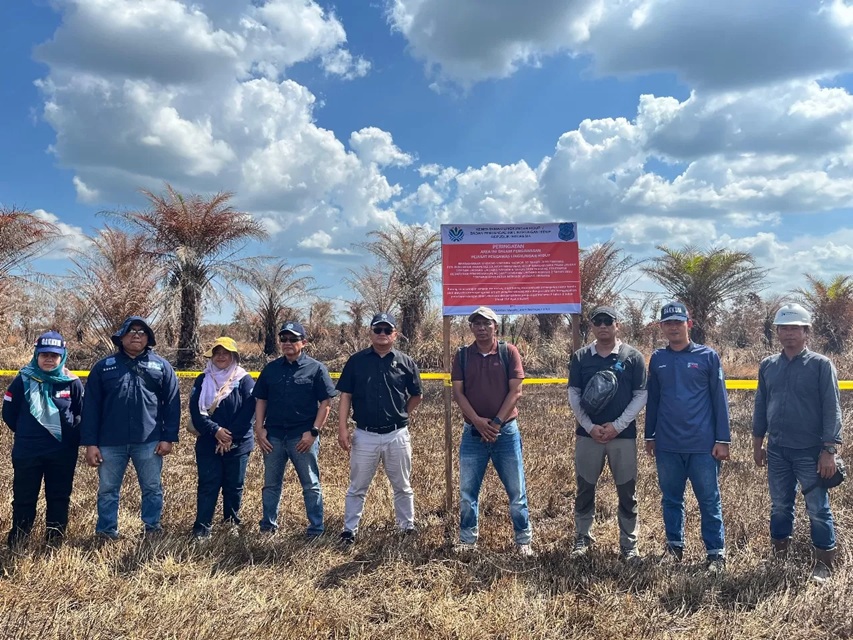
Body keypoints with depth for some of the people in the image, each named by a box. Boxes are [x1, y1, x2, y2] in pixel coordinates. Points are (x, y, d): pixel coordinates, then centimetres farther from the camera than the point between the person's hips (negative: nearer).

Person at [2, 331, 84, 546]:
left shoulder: (72, 382, -4)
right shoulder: (23, 380, -4)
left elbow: (84, 414, 6)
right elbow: (8, 413, 5)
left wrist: (70, 436, 0)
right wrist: (26, 434, 8)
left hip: (63, 453, 0)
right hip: (26, 452, 0)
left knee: (59, 498, 9)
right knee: (24, 499, 9)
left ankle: (55, 542, 22)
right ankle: (17, 543, 23)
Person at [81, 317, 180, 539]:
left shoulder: (161, 366, 6)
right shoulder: (103, 367, 7)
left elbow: (172, 404, 4)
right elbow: (90, 407, 4)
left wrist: (168, 437, -3)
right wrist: (90, 443, -2)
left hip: (149, 441, -1)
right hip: (110, 442, 1)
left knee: (152, 489, 7)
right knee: (107, 490, 10)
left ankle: (152, 531, 20)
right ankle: (106, 533, 24)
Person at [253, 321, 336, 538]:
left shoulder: (316, 369, -2)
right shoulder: (271, 369, 10)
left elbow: (326, 403, -5)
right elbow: (261, 400, 13)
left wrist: (313, 432, -11)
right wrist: (259, 429, 3)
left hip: (303, 437, -4)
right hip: (273, 436, 4)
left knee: (311, 485, 4)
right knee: (271, 484, 14)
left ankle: (316, 528, 13)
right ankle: (268, 525, 27)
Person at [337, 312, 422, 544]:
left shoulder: (405, 362, 2)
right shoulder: (356, 360, 1)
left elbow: (416, 395, 13)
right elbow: (345, 395, 1)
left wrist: (401, 415, 8)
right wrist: (342, 428, -6)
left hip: (397, 435, 1)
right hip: (364, 435, 0)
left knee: (402, 487, 14)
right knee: (357, 487, 9)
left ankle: (407, 527, 29)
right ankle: (349, 530, 22)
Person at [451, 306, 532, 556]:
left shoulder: (509, 352, -1)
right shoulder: (462, 355, 3)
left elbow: (515, 391, -6)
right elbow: (458, 392, -1)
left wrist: (496, 422, -12)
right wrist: (478, 421, -13)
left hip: (506, 430, -1)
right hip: (473, 431, 2)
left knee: (516, 490, 6)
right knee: (467, 490, 8)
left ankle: (523, 540, 19)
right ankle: (467, 540, 21)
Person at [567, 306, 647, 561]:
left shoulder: (633, 357, 0)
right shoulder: (580, 357, 3)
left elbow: (641, 395, -2)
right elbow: (573, 395, 3)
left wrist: (617, 425, -11)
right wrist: (590, 426, -8)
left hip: (623, 435, -1)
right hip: (588, 434, 1)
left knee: (627, 492, 6)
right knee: (585, 489, 9)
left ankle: (629, 544, 18)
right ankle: (582, 538, 23)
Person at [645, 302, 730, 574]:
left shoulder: (708, 356, -1)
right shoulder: (657, 359, 7)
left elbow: (719, 399, -1)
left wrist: (722, 439, -5)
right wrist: (649, 436, 13)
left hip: (702, 445, -3)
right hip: (667, 446, 3)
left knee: (709, 501, 4)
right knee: (671, 500, 12)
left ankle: (716, 553, 14)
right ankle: (674, 546, 25)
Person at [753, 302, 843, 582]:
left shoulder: (821, 365, -5)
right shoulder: (767, 366, 7)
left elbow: (831, 410, -8)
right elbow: (761, 406, 13)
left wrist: (829, 450, -12)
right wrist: (757, 444, 13)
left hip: (810, 452, -4)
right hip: (777, 451, 4)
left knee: (818, 510, 5)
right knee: (780, 507, 13)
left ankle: (823, 565, 17)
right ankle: (779, 558, 27)